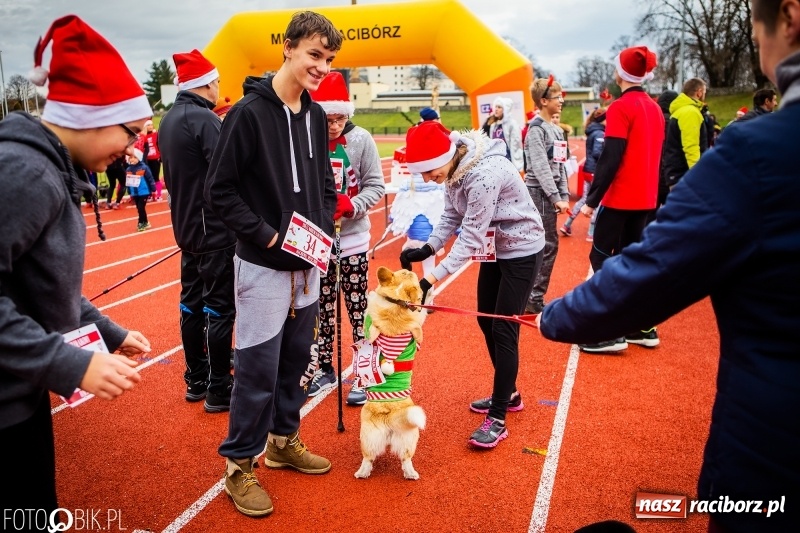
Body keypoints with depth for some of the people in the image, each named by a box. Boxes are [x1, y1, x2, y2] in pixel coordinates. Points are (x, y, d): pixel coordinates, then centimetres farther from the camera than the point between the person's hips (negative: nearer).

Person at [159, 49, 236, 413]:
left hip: (186, 226, 9)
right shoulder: (204, 118, -17)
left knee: (192, 303, 14)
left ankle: (196, 380, 26)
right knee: (219, 307, -1)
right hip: (215, 229, -9)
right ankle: (218, 390, 7)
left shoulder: (168, 120, 11)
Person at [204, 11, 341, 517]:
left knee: (298, 359, 16)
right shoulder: (249, 112, -12)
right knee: (258, 367, 1)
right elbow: (221, 190, -12)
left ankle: (284, 440, 36)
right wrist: (267, 235, -17)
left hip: (309, 263, 7)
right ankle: (240, 466, 19)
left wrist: (323, 226, 0)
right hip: (264, 265, -6)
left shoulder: (316, 115, 7)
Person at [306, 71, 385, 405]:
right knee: (322, 308, 14)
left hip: (352, 239, -1)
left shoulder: (361, 139, -7)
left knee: (357, 308, 5)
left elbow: (376, 186, -4)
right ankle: (325, 369, 32)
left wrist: (350, 205, -20)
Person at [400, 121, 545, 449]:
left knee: (504, 330, -8)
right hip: (495, 247, 9)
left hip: (522, 249, -9)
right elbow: (452, 217, 0)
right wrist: (427, 249, -17)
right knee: (486, 321, 14)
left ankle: (497, 420, 1)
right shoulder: (455, 169, -6)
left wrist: (430, 280, -35)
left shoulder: (484, 175, -33)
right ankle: (508, 394, 32)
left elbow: (471, 237, -33)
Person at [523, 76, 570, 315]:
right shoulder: (536, 129, -12)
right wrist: (556, 198, -20)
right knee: (548, 245, -8)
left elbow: (560, 166, 17)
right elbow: (541, 167, -18)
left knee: (547, 245, 10)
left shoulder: (557, 130, 15)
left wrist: (564, 195, 9)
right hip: (539, 192, -9)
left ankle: (531, 296, 19)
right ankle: (534, 299, 0)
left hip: (550, 193, 9)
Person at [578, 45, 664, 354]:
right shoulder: (655, 109, 12)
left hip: (621, 198, -8)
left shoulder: (620, 108, -12)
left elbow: (611, 159, -19)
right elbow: (656, 155, 16)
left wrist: (591, 199, -16)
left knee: (601, 258, -1)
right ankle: (643, 328, 17)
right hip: (645, 199, 8)